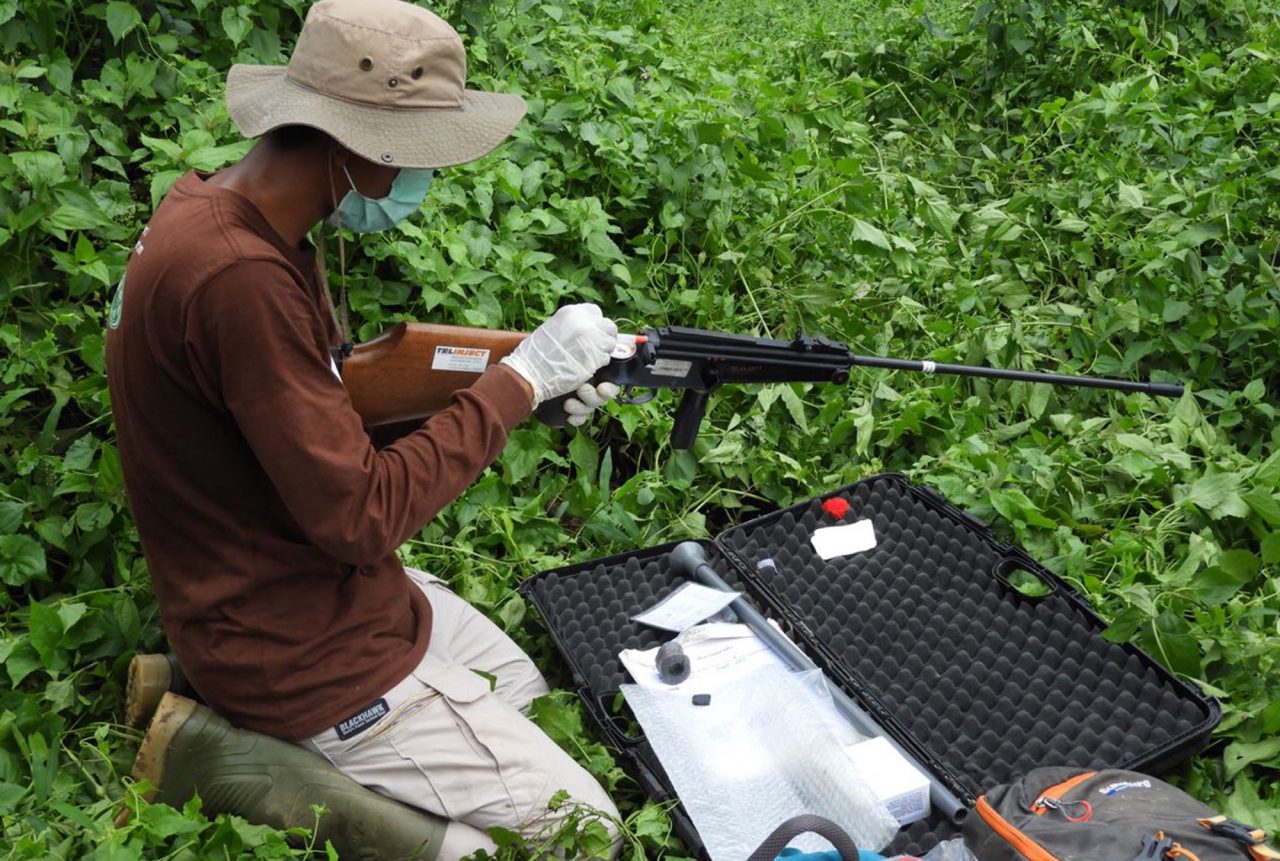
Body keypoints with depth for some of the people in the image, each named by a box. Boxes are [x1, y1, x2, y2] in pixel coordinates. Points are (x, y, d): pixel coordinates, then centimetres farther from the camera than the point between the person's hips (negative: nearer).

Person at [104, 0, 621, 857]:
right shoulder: (239, 277, -31)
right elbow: (360, 516, -27)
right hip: (293, 649, -9)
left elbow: (330, 392, 7)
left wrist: (525, 379, -3)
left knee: (544, 700, 23)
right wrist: (519, 379, -19)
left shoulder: (220, 211, 0)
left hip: (319, 587, 9)